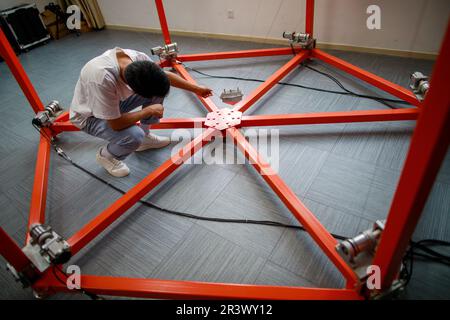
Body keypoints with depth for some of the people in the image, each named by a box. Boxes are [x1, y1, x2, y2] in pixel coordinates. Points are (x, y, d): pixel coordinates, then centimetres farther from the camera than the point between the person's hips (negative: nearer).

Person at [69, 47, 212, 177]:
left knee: (160, 88, -9)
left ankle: (145, 136, 9)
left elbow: (166, 76, -3)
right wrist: (149, 110, -24)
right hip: (89, 116, -6)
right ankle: (105, 155, 1)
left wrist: (196, 89, 3)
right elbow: (115, 124, -34)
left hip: (115, 101, 7)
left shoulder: (139, 58, -24)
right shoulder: (103, 78, -43)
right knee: (135, 136, -33)